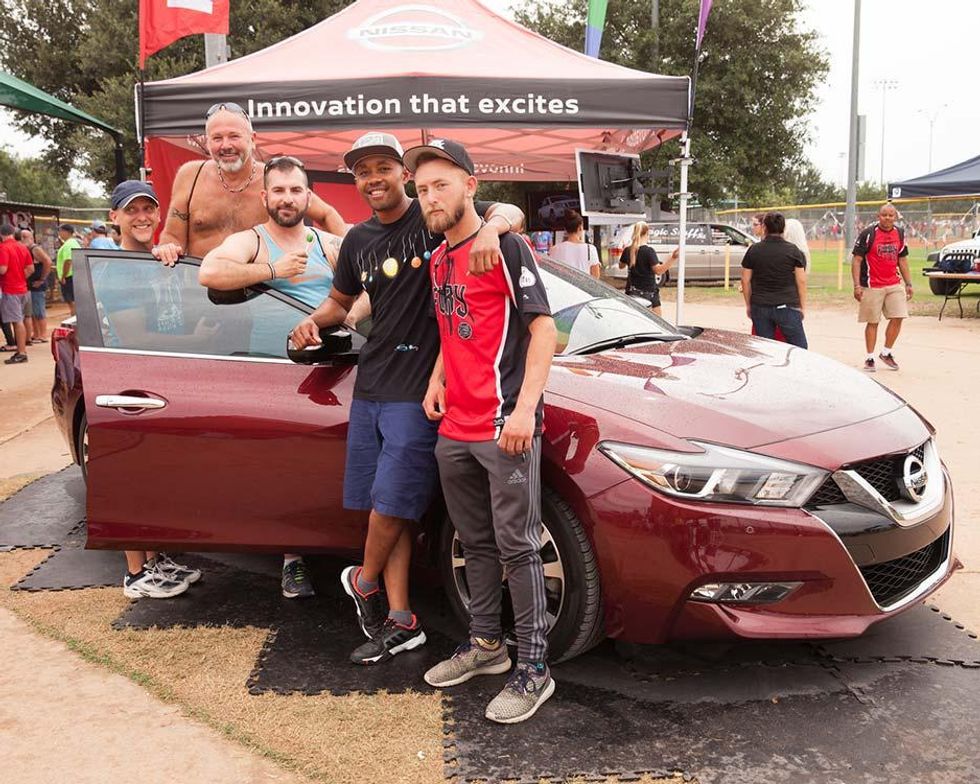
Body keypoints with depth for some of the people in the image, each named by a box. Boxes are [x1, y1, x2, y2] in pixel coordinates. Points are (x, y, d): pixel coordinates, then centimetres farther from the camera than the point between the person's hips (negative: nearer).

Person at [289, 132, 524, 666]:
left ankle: (363, 583, 25)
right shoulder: (358, 241, 14)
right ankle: (400, 622, 16)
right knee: (386, 504, 7)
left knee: (392, 501, -3)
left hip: (418, 388, -6)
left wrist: (491, 229, -35)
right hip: (370, 386, 7)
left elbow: (510, 211, -12)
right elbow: (340, 301, 26)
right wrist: (314, 321, 5)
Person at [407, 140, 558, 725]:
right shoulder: (438, 260, 16)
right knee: (477, 544, 17)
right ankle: (486, 644, 32)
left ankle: (534, 669, 8)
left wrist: (524, 410, -20)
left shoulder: (505, 248, -7)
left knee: (518, 547, -3)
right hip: (454, 429, 8)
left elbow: (543, 329, -12)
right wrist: (438, 379, 10)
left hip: (505, 428, -8)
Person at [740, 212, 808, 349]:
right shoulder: (793, 251, -2)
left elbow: (746, 281, 5)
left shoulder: (753, 250, 1)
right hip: (787, 306, -2)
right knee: (799, 348, 6)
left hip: (759, 307, 2)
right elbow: (801, 281, -1)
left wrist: (748, 305, 14)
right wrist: (803, 306, 7)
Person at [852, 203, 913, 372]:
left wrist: (908, 283, 13)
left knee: (898, 318, -1)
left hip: (894, 284, 5)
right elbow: (856, 260, -8)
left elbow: (902, 260, 17)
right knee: (872, 322, 1)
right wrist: (857, 285, -15)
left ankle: (886, 353, 17)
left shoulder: (900, 234, 8)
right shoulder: (868, 234, -8)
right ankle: (870, 358, 13)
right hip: (872, 286, -5)